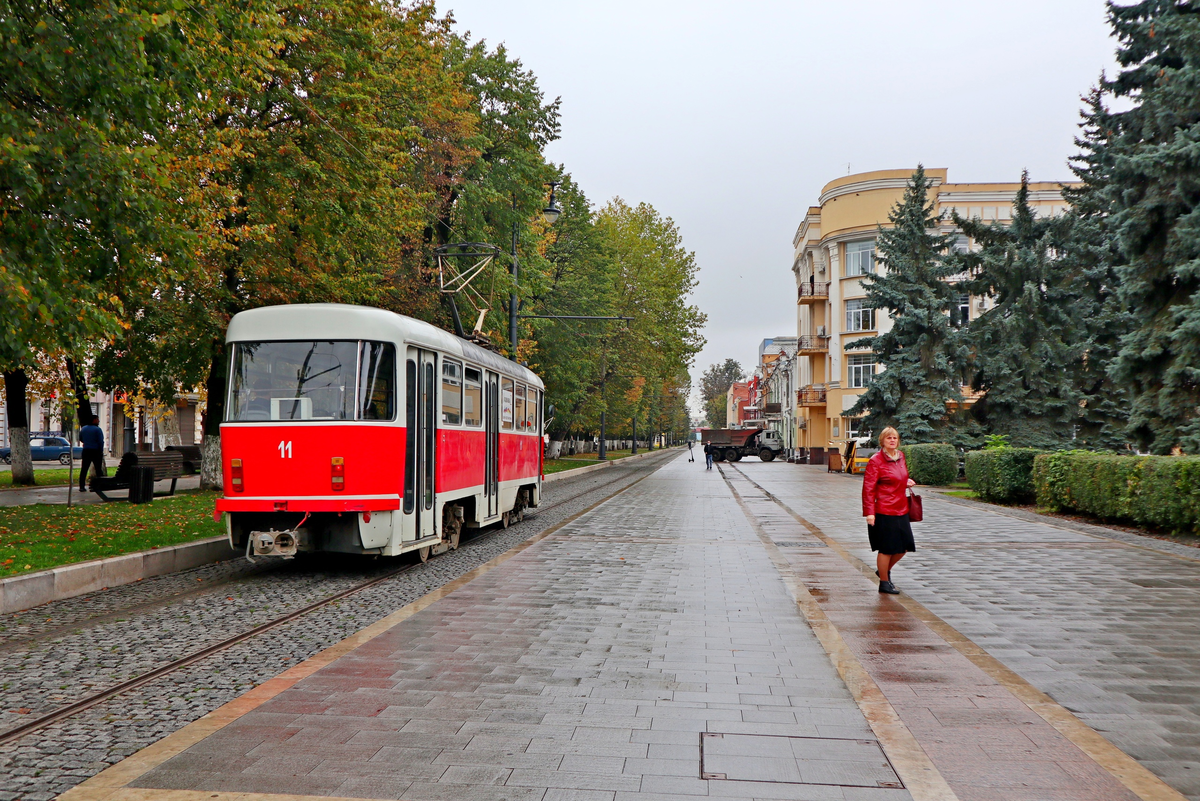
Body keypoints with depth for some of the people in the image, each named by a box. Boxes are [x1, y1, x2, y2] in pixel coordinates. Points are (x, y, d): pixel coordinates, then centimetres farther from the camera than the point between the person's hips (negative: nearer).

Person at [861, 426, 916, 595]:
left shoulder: (900, 456, 10)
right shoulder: (876, 460, -12)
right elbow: (868, 488, -14)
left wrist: (907, 482, 5)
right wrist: (869, 512, -19)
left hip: (901, 509, 8)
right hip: (884, 511, -8)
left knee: (904, 547, 12)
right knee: (887, 548, 0)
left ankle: (885, 570, 35)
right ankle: (884, 583, 17)